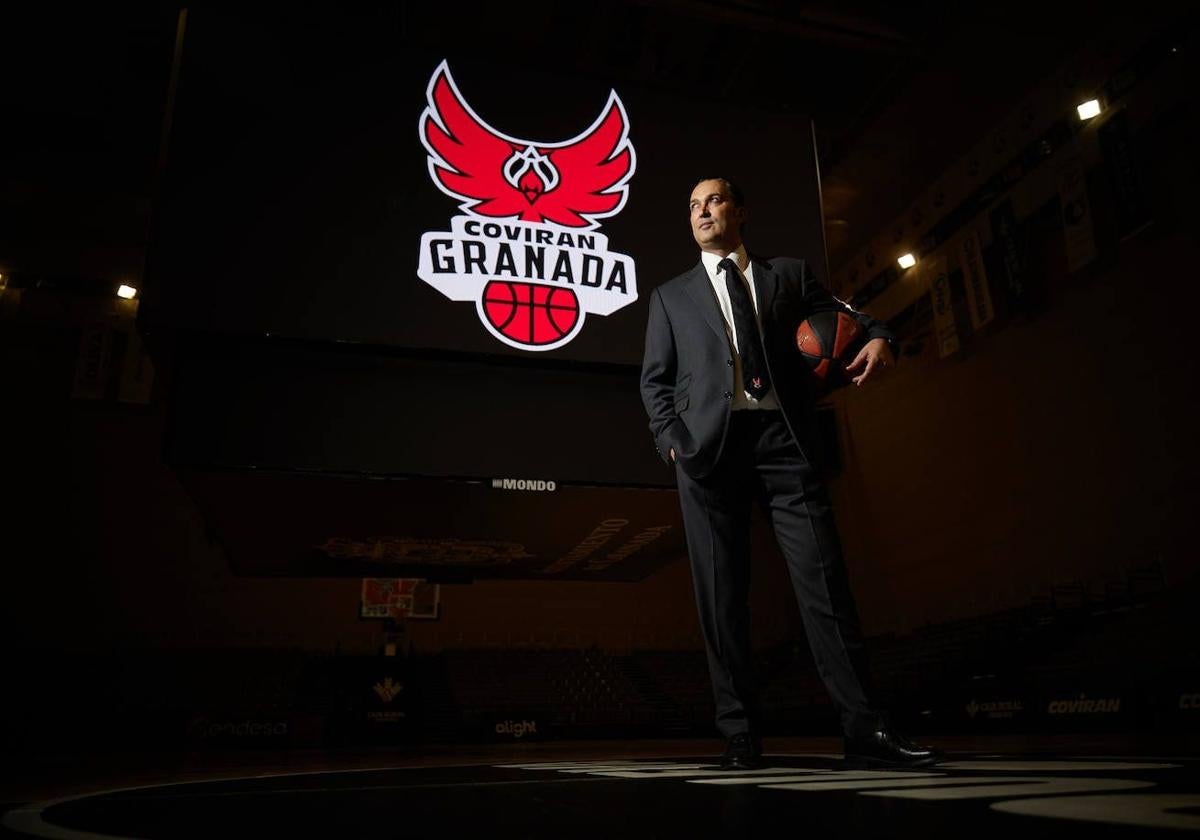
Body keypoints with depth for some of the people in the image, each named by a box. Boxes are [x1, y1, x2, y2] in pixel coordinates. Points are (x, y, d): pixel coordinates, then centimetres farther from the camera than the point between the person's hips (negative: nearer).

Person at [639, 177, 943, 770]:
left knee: (823, 577, -9)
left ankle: (865, 731, -4)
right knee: (721, 591, -1)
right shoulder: (672, 296, 21)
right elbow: (655, 379, 15)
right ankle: (739, 735, 6)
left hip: (782, 438, 0)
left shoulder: (789, 276, 21)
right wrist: (671, 440, -2)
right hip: (707, 446, 1)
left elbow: (844, 318, 11)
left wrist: (879, 338, -13)